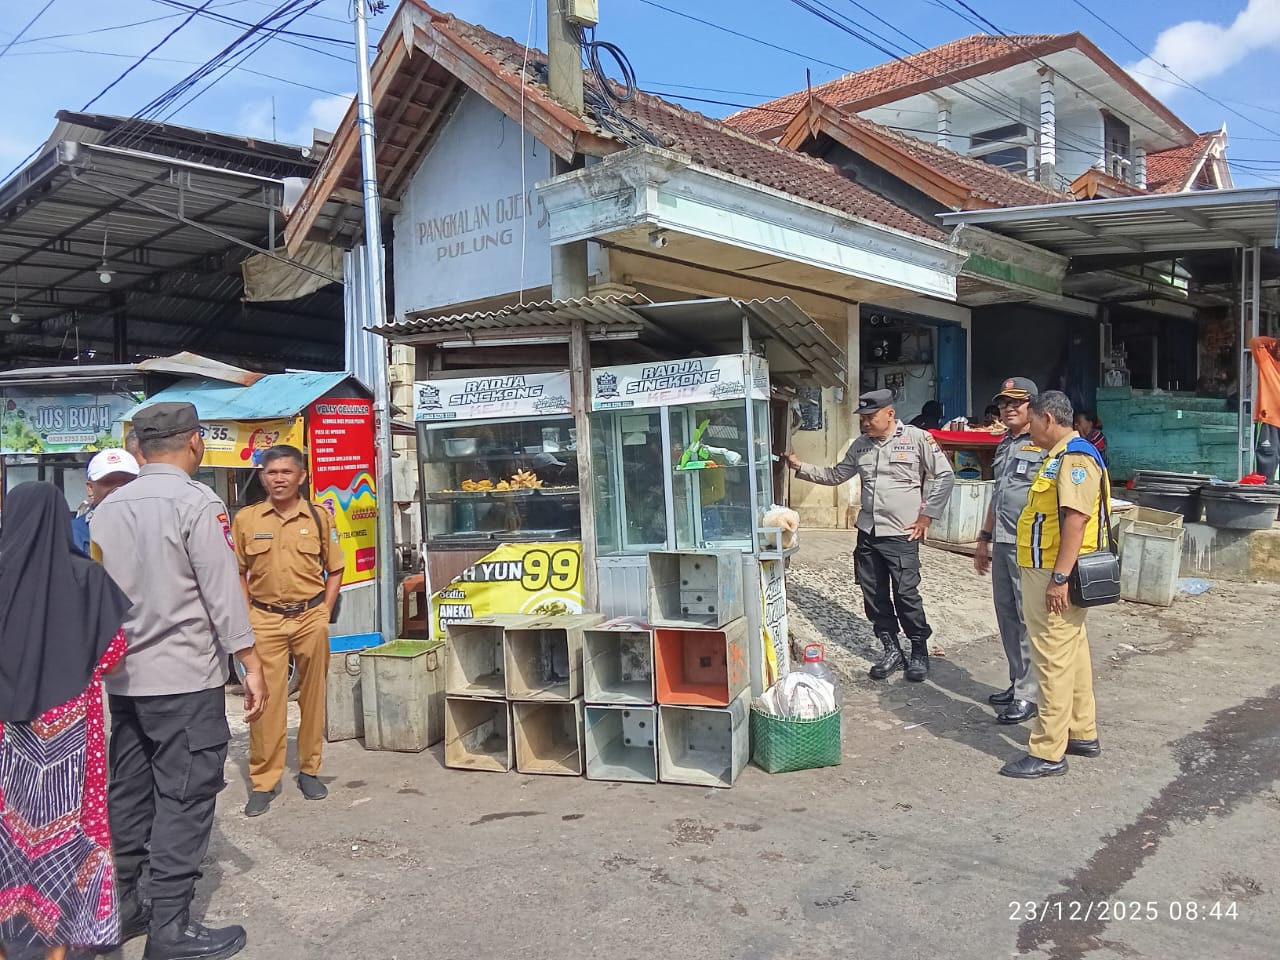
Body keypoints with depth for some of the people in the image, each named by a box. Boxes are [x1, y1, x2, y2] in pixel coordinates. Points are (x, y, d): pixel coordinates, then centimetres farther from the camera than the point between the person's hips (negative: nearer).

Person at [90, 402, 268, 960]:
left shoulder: (108, 508, 7)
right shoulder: (197, 503, -13)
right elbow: (223, 593, -14)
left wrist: (112, 656, 20)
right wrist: (251, 666, -9)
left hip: (122, 677, 7)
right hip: (185, 680, -7)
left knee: (128, 793, 15)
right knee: (184, 798, 0)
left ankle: (118, 907, 25)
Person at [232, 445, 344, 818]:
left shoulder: (320, 517, 2)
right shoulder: (246, 519, 3)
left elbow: (335, 570, 8)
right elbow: (238, 572, 10)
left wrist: (324, 615, 0)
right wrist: (247, 616, 1)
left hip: (311, 618, 1)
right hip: (265, 620, 0)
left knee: (313, 698, 9)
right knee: (266, 700, 0)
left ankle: (309, 769, 25)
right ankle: (262, 782, 11)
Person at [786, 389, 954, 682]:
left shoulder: (917, 438, -6)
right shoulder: (860, 446, 10)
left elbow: (944, 476, -3)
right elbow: (835, 475, 17)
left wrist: (926, 516, -4)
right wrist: (801, 467, 7)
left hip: (902, 535, -6)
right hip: (868, 533, 6)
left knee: (906, 594, -3)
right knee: (874, 596, 8)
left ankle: (919, 652, 16)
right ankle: (892, 651, 23)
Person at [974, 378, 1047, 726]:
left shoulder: (1045, 446, -10)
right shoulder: (1004, 445, 17)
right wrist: (984, 539, 25)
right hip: (1002, 544, 9)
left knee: (1028, 620, -2)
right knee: (1007, 617, 14)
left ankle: (1029, 694, 7)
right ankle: (1017, 683, 25)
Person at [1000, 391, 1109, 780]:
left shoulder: (1075, 457, -16)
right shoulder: (1062, 456, 17)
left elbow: (1076, 518, -24)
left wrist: (1059, 577, -27)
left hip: (1054, 574, -11)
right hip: (1053, 572, 11)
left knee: (1054, 659, -7)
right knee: (1072, 652, 18)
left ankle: (1048, 752, -1)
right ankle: (1082, 733, 30)